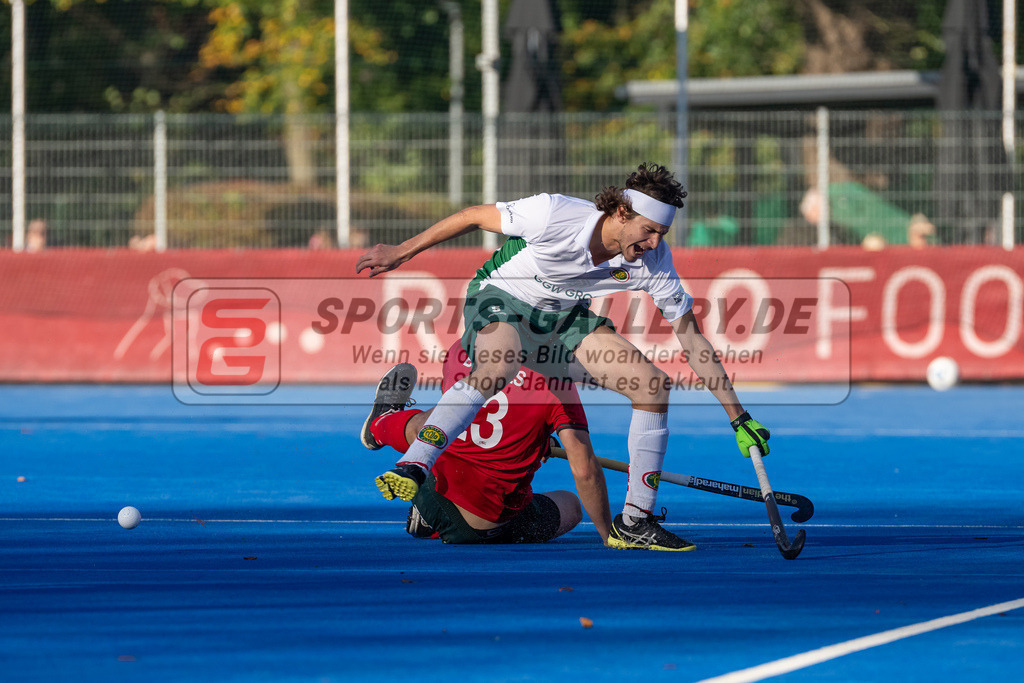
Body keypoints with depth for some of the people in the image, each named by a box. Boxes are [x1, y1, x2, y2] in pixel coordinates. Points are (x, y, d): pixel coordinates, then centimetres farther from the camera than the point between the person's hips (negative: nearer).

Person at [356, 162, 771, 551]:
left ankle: (634, 522, 2)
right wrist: (402, 252, -6)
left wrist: (738, 417, -10)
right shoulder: (553, 215, -32)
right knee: (499, 367, -39)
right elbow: (474, 217, -15)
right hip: (501, 298, -5)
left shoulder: (653, 260, -19)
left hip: (565, 319, 5)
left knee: (654, 387, -9)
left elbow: (690, 337, -10)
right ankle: (410, 471, -41)